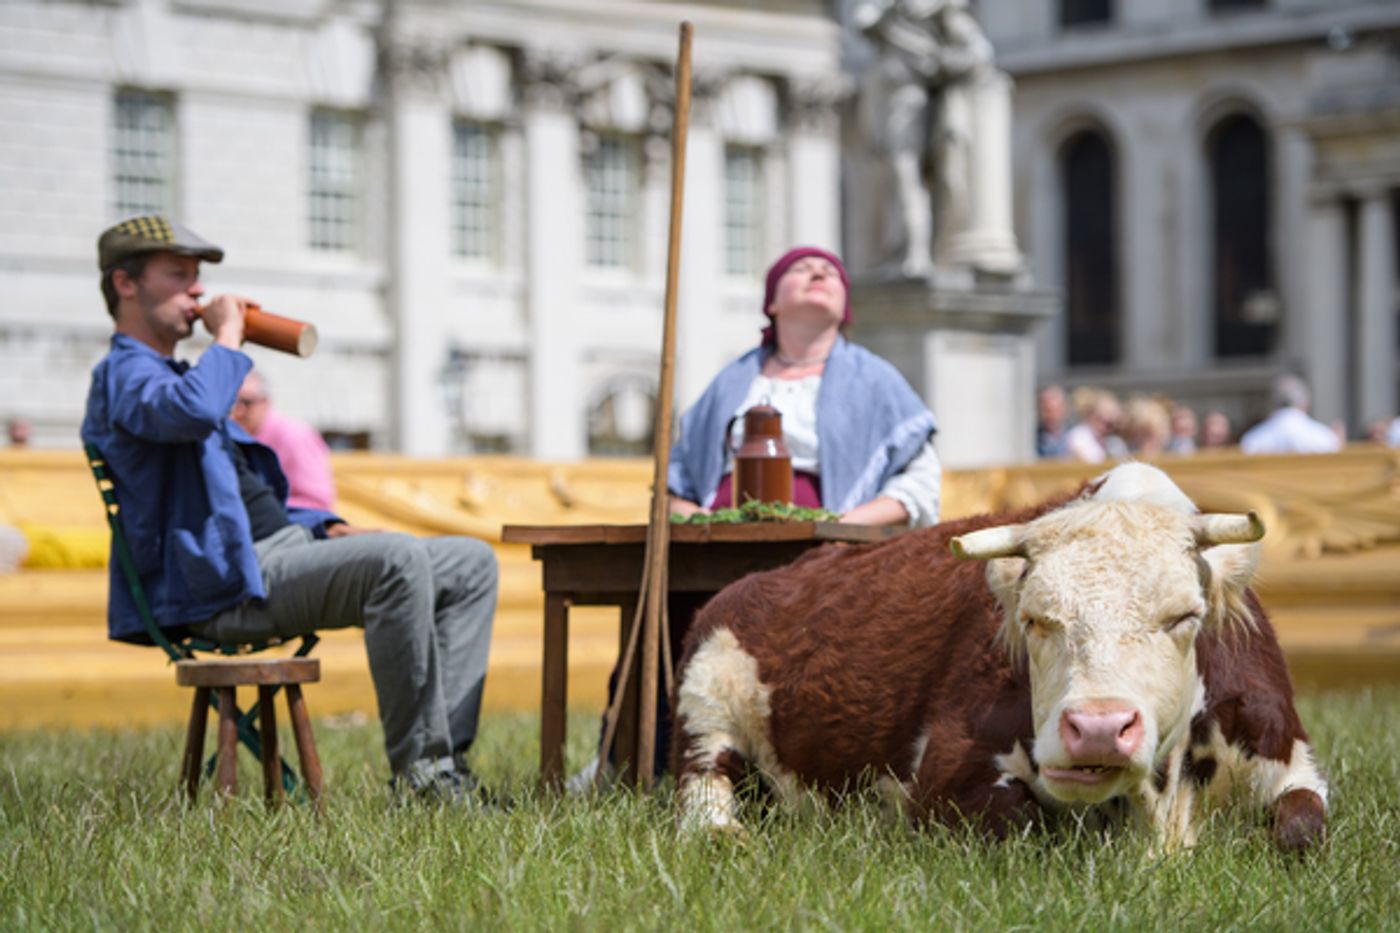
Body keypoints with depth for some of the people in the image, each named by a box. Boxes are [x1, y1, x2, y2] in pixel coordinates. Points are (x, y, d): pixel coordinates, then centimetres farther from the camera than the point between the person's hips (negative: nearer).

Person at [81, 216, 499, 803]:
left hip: (281, 549, 11)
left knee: (472, 563, 2)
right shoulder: (123, 374, -5)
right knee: (398, 560, -32)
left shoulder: (175, 374, 29)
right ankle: (417, 766, -26)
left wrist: (328, 528, 16)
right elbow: (194, 411, -31)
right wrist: (227, 338, -12)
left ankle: (443, 753, -12)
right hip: (226, 585, -11)